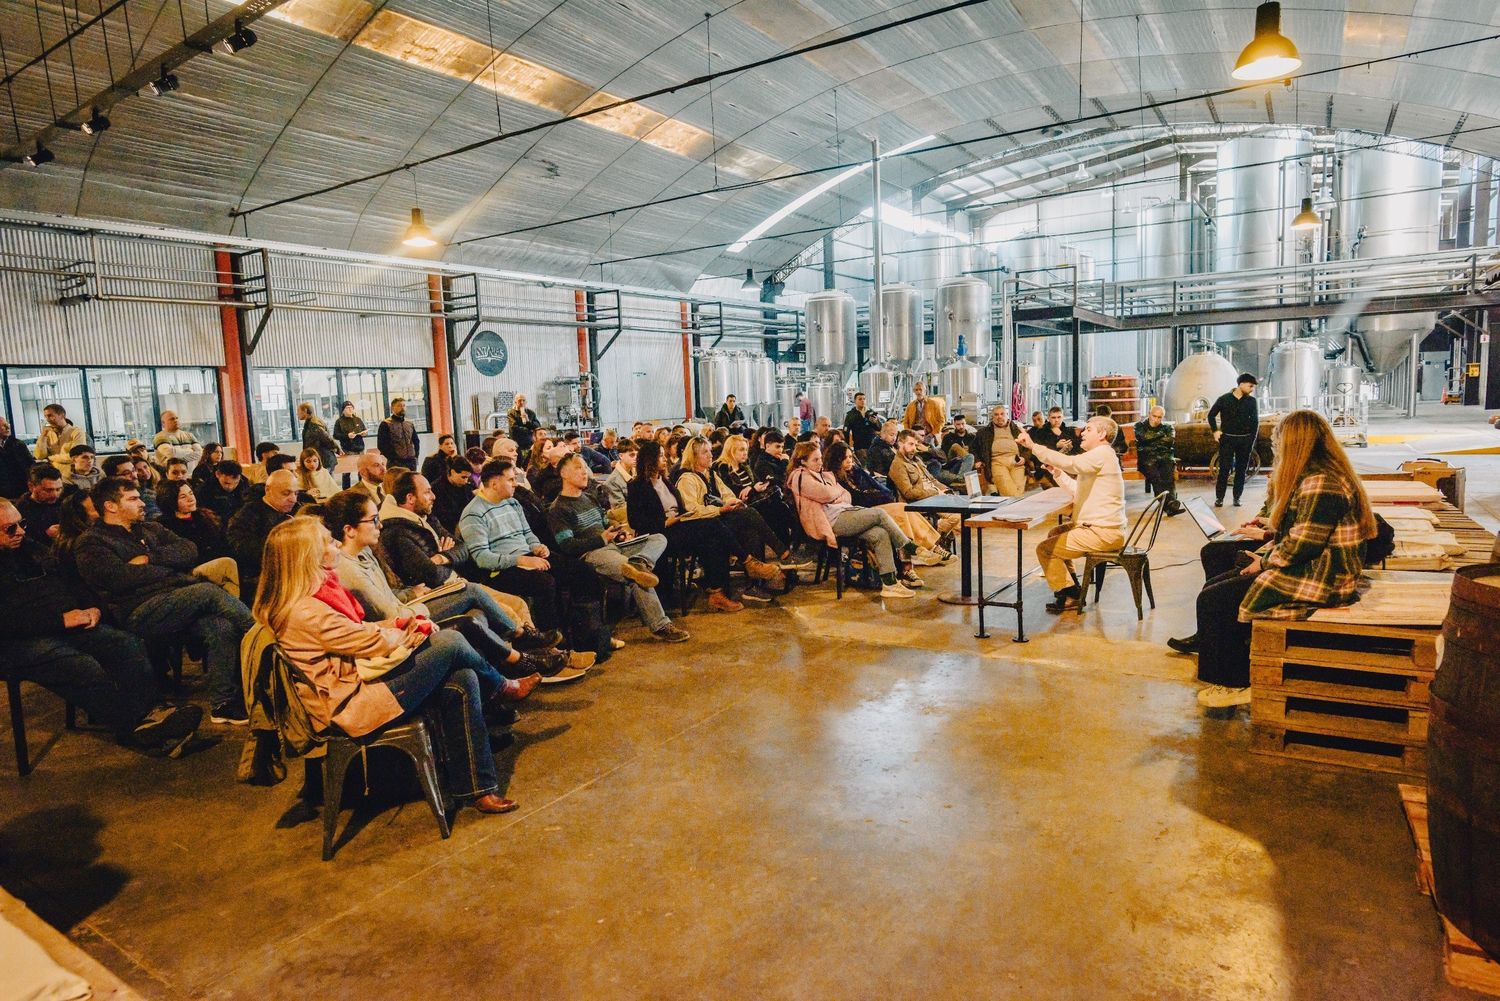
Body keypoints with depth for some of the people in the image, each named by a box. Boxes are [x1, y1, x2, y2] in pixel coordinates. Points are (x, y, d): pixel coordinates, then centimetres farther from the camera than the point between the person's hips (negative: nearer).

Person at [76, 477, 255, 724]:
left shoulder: (149, 529, 26)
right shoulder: (91, 543, 7)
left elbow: (189, 550, 10)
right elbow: (123, 578, -12)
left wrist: (150, 558, -4)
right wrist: (171, 566, 0)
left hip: (178, 601, 6)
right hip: (139, 613, -6)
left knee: (221, 627, -24)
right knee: (208, 591, -28)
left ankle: (224, 704, -21)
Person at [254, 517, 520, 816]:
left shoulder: (316, 594, 6)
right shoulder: (306, 613, -26)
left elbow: (357, 631, 15)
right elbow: (373, 643, -20)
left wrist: (400, 624, 0)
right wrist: (409, 633, 1)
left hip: (360, 676, 10)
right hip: (352, 704, -10)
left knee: (462, 682, -4)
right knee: (450, 642, -12)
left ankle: (476, 788, 5)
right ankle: (503, 687, 21)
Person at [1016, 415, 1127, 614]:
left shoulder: (1102, 454, -15)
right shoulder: (1101, 455, 19)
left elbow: (1068, 462, -31)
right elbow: (1078, 490, 21)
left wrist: (1033, 446, -33)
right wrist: (1057, 473, 14)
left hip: (1103, 533, -11)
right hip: (1101, 525, 11)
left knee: (1044, 549, -9)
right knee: (1054, 534, 26)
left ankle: (1070, 597, 1)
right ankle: (1071, 587, 28)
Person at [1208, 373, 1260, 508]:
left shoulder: (1251, 401, 3)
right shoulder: (1224, 399, -2)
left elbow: (1255, 422, 6)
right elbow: (1211, 415, 9)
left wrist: (1252, 441, 0)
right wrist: (1215, 431, -1)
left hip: (1245, 440, 2)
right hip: (1227, 439, -2)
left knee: (1241, 470, 4)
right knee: (1224, 469, -5)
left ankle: (1237, 498, 12)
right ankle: (1219, 498, 1)